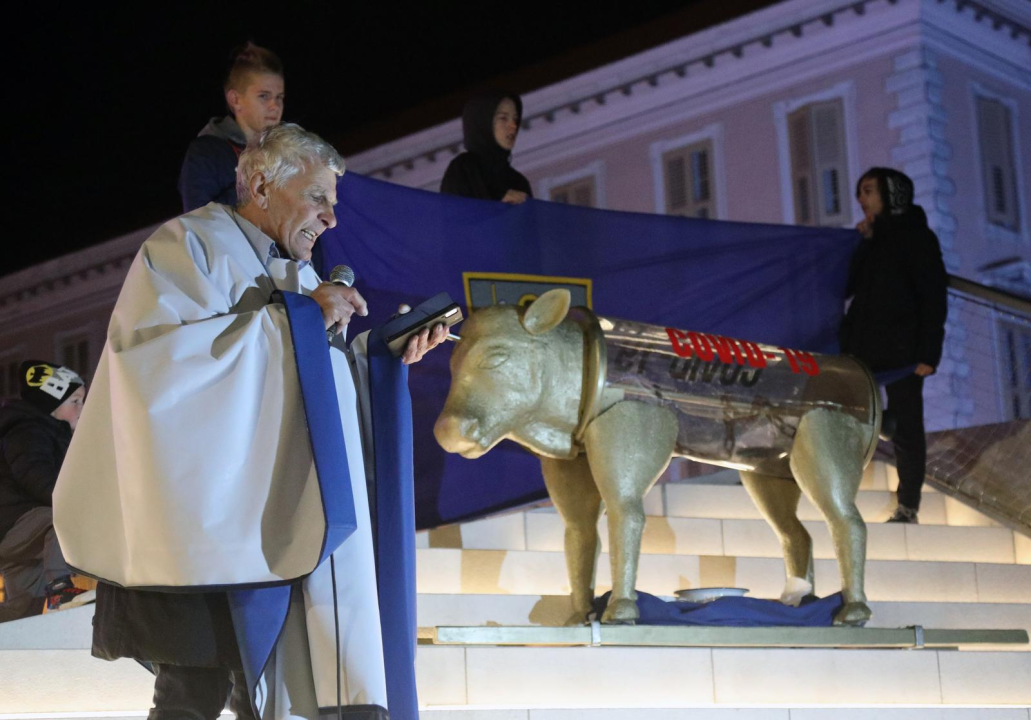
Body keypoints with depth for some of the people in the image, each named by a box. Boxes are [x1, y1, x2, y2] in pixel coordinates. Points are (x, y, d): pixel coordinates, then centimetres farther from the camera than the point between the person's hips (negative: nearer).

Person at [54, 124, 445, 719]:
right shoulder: (190, 245, -2)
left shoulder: (292, 275, 22)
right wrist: (298, 319, -15)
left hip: (284, 523, 8)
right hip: (209, 521, -8)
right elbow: (165, 349, -19)